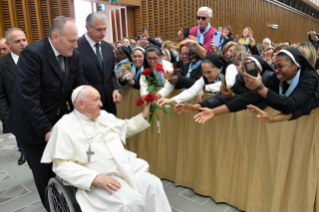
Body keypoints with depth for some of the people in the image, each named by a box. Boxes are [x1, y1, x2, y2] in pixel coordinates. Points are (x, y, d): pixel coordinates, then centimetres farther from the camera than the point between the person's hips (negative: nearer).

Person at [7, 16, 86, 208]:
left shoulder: (74, 56, -3)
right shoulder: (32, 53, -22)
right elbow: (28, 96, -24)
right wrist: (45, 130, -23)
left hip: (60, 120, 5)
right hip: (33, 125, -5)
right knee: (44, 172, 7)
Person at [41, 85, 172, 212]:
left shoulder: (104, 115, 13)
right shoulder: (65, 127, -5)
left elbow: (126, 128, 29)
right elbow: (61, 165, -12)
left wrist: (144, 115, 14)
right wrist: (96, 178, -22)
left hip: (127, 169, 6)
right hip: (101, 179, -5)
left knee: (153, 184, -18)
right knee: (133, 201, -27)